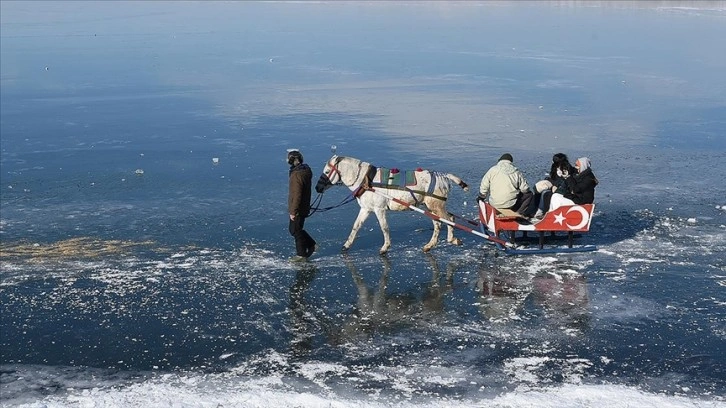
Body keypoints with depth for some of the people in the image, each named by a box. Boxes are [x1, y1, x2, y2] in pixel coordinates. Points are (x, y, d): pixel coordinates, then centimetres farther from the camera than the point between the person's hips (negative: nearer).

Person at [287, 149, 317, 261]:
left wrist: (293, 211, -20)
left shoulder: (296, 175, -26)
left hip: (298, 210, -9)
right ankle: (311, 245, 26)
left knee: (296, 231, 4)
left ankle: (302, 254, 14)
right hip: (303, 207, 9)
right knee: (294, 230, 21)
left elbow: (297, 195, -26)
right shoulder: (305, 170, 5)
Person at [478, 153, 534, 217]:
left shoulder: (492, 170, 0)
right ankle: (520, 213, 3)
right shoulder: (516, 172, 0)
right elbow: (525, 189, 0)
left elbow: (483, 187, 2)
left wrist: (481, 198, 18)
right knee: (529, 195, 16)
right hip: (511, 205, -4)